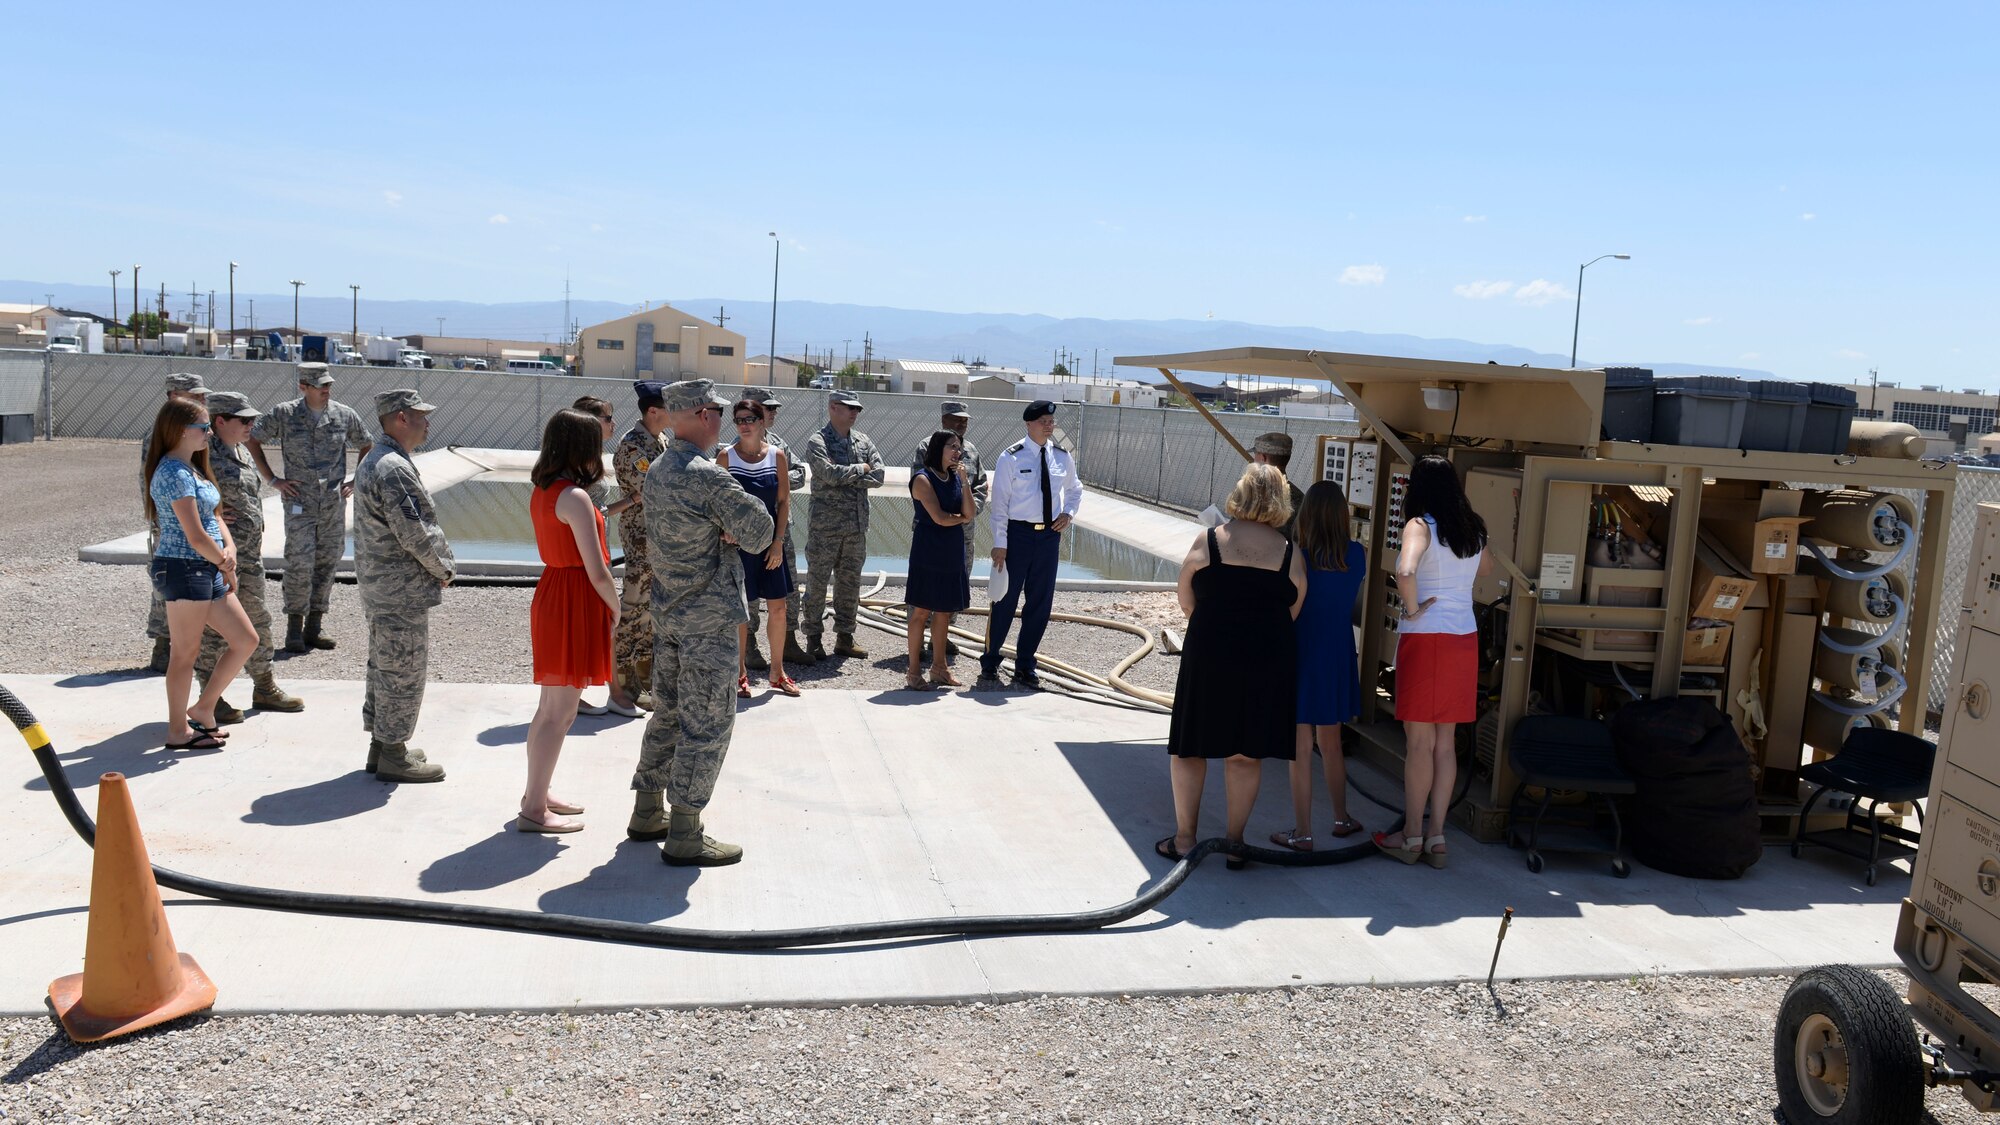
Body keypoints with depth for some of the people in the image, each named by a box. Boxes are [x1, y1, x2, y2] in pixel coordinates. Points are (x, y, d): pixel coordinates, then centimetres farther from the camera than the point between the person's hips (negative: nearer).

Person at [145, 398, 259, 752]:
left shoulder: (192, 468, 15)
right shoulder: (174, 474, -16)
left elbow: (213, 517, 16)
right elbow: (196, 536, -20)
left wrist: (230, 547, -3)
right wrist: (225, 564, -6)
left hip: (208, 571, 10)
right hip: (184, 570, -10)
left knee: (246, 640, 10)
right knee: (185, 653, 1)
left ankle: (203, 709, 22)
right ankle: (179, 731, 14)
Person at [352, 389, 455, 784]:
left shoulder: (373, 461, 14)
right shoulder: (394, 468, -21)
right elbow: (414, 532, -23)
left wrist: (436, 565, 12)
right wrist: (444, 569, -7)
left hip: (378, 585, 11)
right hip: (402, 591, -11)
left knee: (384, 667, 18)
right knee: (403, 671, -2)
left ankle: (382, 744, 28)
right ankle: (393, 755, 6)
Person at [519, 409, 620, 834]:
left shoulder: (542, 491, 8)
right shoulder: (575, 497, -20)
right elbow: (597, 571, -19)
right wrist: (616, 610, -6)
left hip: (552, 593, 9)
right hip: (575, 604, -9)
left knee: (551, 708, 20)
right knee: (559, 713, -1)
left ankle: (537, 793, 31)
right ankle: (534, 810, 6)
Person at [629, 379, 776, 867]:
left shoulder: (657, 471, 9)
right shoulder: (706, 476, -20)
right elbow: (759, 532, -20)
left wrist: (721, 533, -1)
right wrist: (737, 533, 2)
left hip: (667, 610, 9)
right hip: (708, 616, -9)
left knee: (668, 712, 18)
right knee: (706, 722, -1)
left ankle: (648, 813, 28)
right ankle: (685, 837, 4)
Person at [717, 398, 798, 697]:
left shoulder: (777, 455, 1)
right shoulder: (727, 456, -3)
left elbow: (784, 501, 2)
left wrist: (778, 541, -4)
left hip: (770, 540, 2)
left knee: (778, 607, 4)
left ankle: (777, 672, 18)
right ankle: (740, 673, 16)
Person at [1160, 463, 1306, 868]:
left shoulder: (1208, 541, -5)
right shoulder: (1291, 554, -2)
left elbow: (1186, 603, 1)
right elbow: (1292, 614, 5)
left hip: (1208, 657, -1)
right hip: (1268, 661, 1)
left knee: (1191, 748, 11)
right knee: (1246, 754, 11)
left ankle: (1184, 838, 15)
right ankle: (1234, 841, 16)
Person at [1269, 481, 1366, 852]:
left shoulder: (1297, 558, -18)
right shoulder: (1359, 555, -5)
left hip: (1302, 659, -4)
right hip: (1339, 659, 5)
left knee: (1301, 749, 4)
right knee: (1331, 742, 22)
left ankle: (1302, 833, 9)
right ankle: (1341, 818, 34)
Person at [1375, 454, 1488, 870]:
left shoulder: (1420, 525, -12)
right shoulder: (1473, 529, 9)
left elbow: (1405, 571, -30)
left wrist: (1412, 608, -16)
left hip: (1425, 637, -6)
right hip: (1465, 637, 6)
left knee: (1419, 742, 2)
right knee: (1446, 742, 10)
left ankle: (1412, 837, 9)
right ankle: (1436, 837, 15)